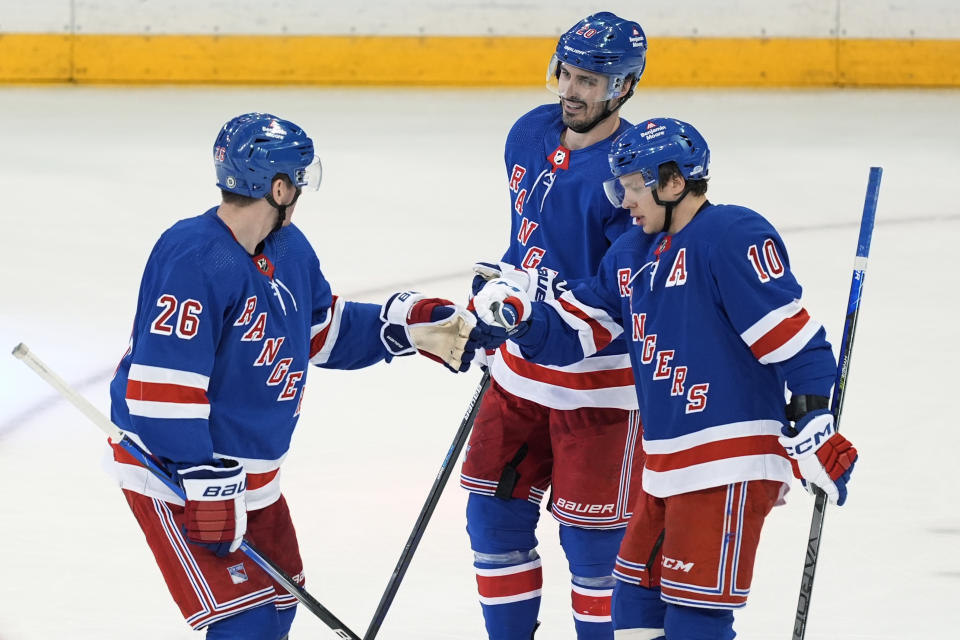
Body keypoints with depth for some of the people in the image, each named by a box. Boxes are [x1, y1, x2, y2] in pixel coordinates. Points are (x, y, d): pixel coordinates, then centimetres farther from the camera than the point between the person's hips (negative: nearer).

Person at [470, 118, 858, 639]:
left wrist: (814, 426, -19)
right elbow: (573, 333, 17)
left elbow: (792, 337, -17)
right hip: (666, 464, 10)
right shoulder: (632, 254, 15)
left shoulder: (733, 236, -14)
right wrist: (516, 317, -3)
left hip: (728, 467, -10)